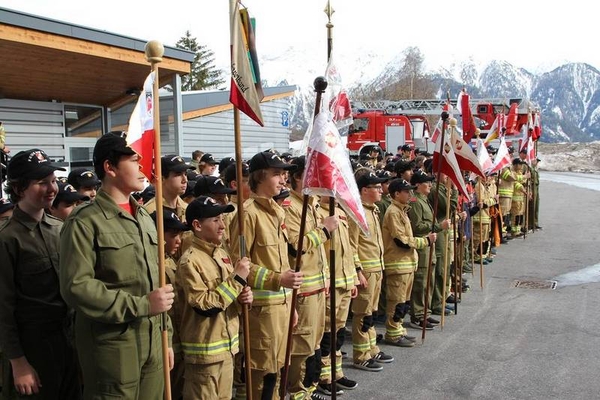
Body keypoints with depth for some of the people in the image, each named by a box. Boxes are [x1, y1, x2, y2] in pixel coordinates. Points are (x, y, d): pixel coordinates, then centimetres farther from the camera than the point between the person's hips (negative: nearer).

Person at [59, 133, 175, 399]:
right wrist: (141, 305, -19)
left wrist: (166, 337, 15)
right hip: (111, 346, -6)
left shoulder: (144, 218, 13)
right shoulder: (85, 222, -10)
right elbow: (76, 287, -18)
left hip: (152, 343, 7)